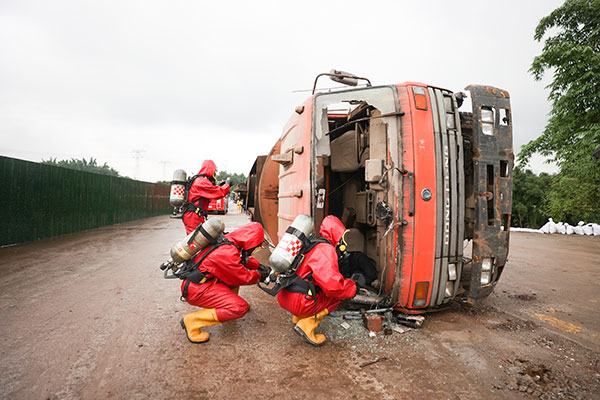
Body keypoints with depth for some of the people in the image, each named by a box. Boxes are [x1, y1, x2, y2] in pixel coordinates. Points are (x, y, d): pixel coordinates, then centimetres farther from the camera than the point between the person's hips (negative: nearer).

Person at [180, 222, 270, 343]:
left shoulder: (228, 240, 0)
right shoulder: (228, 253, -27)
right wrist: (259, 275, 3)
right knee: (240, 308, -16)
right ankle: (192, 322, -9)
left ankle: (229, 301, 23)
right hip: (197, 290, -10)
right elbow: (244, 278, -14)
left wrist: (259, 266, 10)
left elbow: (243, 257, 20)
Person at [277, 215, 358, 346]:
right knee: (337, 295, 4)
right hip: (297, 303, -9)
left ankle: (298, 318, 20)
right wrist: (353, 288, -7)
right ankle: (306, 325, 0)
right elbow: (332, 285, -26)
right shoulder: (326, 250, -16)